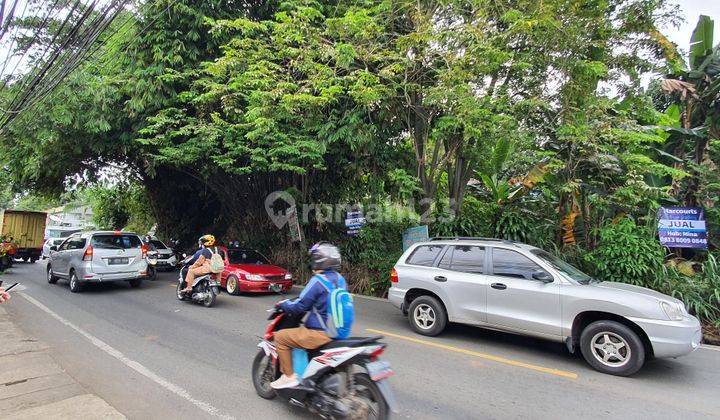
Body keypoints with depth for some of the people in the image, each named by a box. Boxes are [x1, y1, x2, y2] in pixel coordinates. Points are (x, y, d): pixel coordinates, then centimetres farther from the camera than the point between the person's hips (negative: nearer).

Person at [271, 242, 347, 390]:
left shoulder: (317, 281, -18)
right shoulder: (340, 279, 6)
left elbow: (299, 306, -15)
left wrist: (283, 304, 5)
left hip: (320, 333, -9)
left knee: (280, 337, 3)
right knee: (300, 329, 31)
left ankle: (289, 376, 7)